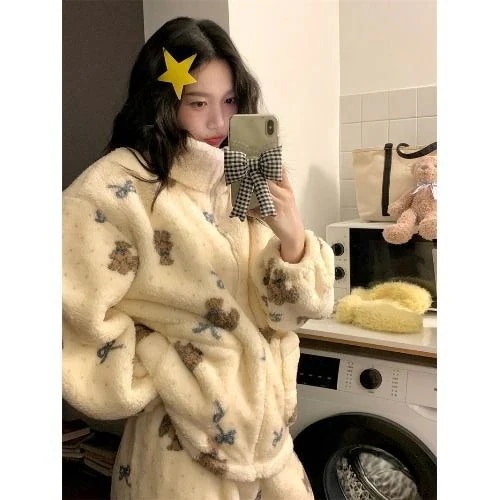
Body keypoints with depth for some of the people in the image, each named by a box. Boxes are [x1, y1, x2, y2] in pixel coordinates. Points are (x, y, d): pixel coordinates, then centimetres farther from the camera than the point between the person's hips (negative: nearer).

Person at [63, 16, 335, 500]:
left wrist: (293, 240, -20)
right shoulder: (113, 190, -16)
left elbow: (282, 310, -1)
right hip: (183, 442, -5)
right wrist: (176, 379, -13)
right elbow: (82, 326, -16)